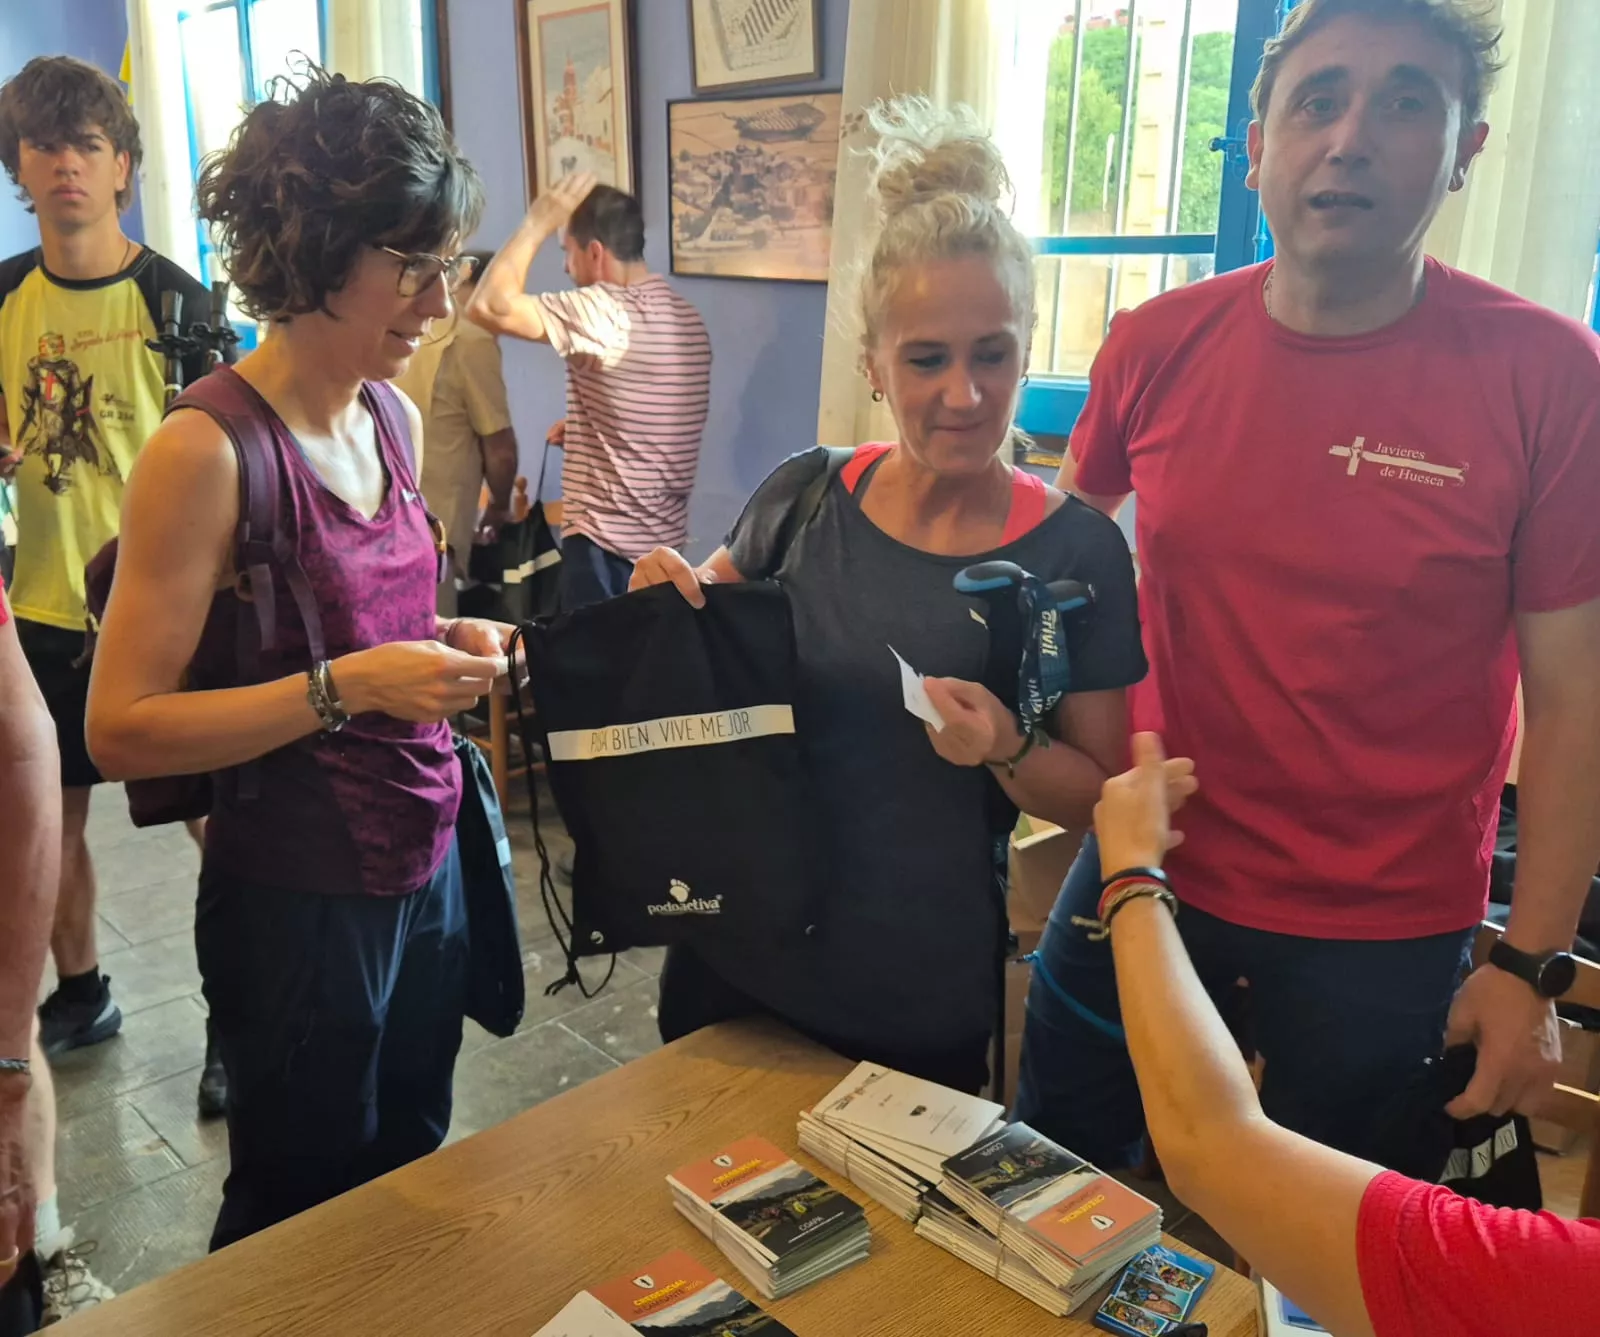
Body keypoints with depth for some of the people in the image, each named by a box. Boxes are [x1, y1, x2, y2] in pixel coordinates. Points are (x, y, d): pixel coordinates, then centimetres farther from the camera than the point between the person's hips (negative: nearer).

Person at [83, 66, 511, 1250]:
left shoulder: (395, 419, 3)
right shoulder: (207, 451, -19)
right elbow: (122, 730, -19)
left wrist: (450, 644, -1)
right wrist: (344, 686, -26)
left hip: (427, 866, 7)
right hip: (301, 899, -6)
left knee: (414, 1178, 24)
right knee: (303, 1219, 16)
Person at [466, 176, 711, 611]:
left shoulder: (603, 310, -19)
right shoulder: (686, 316, 9)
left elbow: (488, 306, -25)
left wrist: (538, 223, -15)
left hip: (607, 542, -9)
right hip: (665, 538, 9)